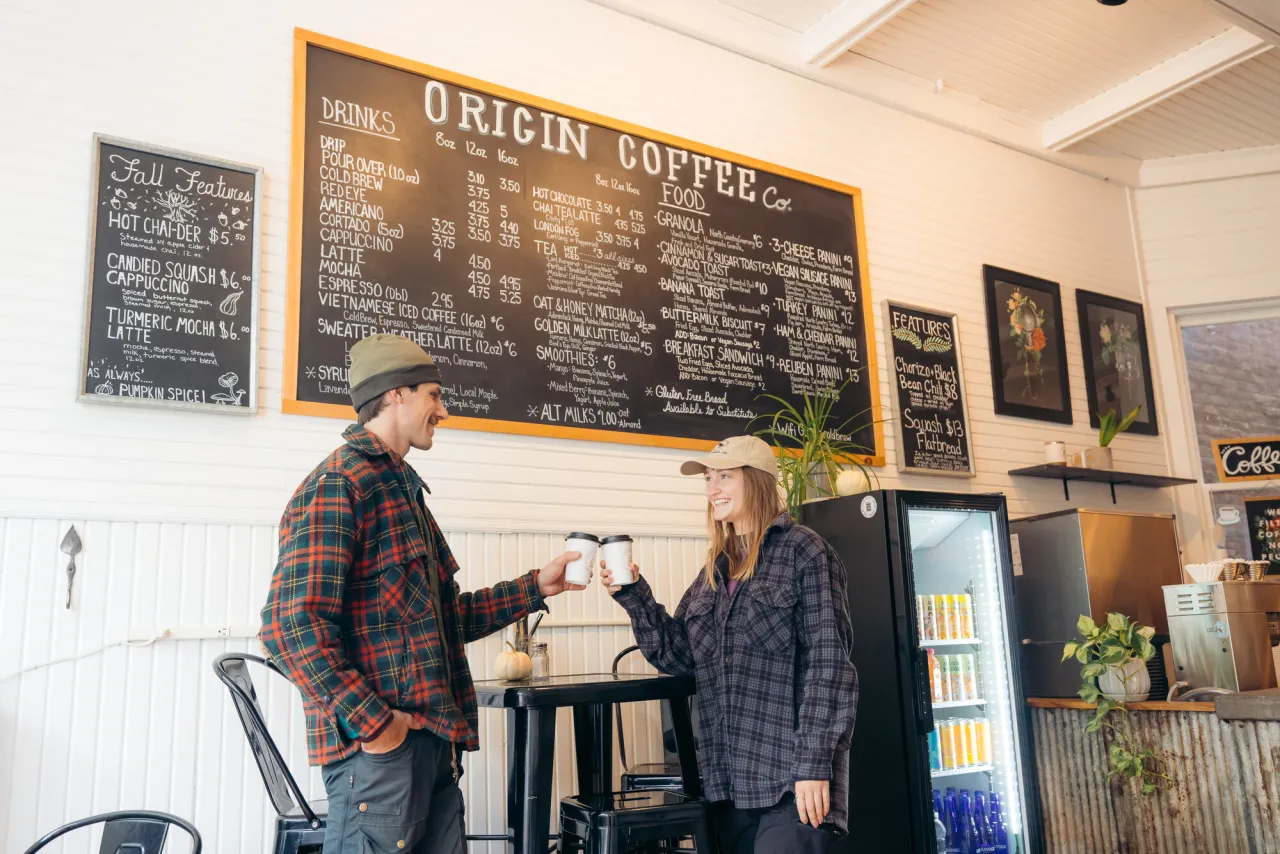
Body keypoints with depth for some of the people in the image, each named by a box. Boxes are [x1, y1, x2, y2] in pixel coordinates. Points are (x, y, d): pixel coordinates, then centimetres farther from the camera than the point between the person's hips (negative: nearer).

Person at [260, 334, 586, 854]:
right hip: (378, 748, -9)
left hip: (435, 742, 9)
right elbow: (293, 625, -21)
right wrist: (372, 723, -19)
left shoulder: (401, 487, 18)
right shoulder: (337, 485, -12)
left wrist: (534, 588, 18)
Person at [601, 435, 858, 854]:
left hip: (790, 775, -6)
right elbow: (677, 654, 11)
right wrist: (633, 594, -1)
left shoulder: (802, 550, -5)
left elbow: (828, 664, -12)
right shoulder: (716, 568, 14)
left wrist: (814, 764, -18)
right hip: (728, 777, 6)